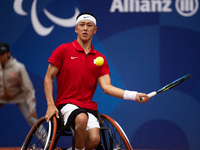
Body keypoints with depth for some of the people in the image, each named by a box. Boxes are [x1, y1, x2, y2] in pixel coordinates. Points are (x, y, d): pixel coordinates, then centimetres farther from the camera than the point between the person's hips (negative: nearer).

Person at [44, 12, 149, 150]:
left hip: (89, 106, 3)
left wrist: (134, 95, -14)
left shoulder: (100, 58, 11)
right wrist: (51, 105, -9)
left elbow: (106, 87, 1)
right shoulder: (63, 50, 3)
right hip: (67, 103, -3)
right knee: (81, 119, -37)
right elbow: (48, 78, 5)